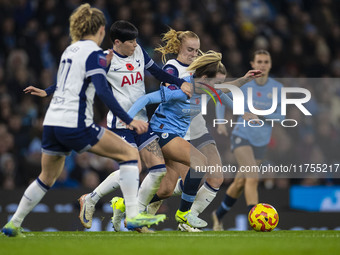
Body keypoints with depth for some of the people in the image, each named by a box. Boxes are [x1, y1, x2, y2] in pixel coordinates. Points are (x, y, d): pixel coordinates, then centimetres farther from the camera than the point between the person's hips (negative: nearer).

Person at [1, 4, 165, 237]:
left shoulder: (70, 50, 18)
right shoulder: (94, 53, -5)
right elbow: (103, 91, -17)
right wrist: (129, 120, -18)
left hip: (52, 121, 8)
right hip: (75, 124, -8)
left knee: (47, 177, 25)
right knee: (130, 153, -2)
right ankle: (133, 215, -11)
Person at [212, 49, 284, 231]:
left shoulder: (278, 88, -2)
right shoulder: (242, 85, -7)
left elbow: (280, 118, -1)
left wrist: (262, 114, -19)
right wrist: (221, 122, -7)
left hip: (261, 141, 4)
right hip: (242, 136, -4)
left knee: (240, 182, 13)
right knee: (253, 178, -23)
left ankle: (219, 215, 35)